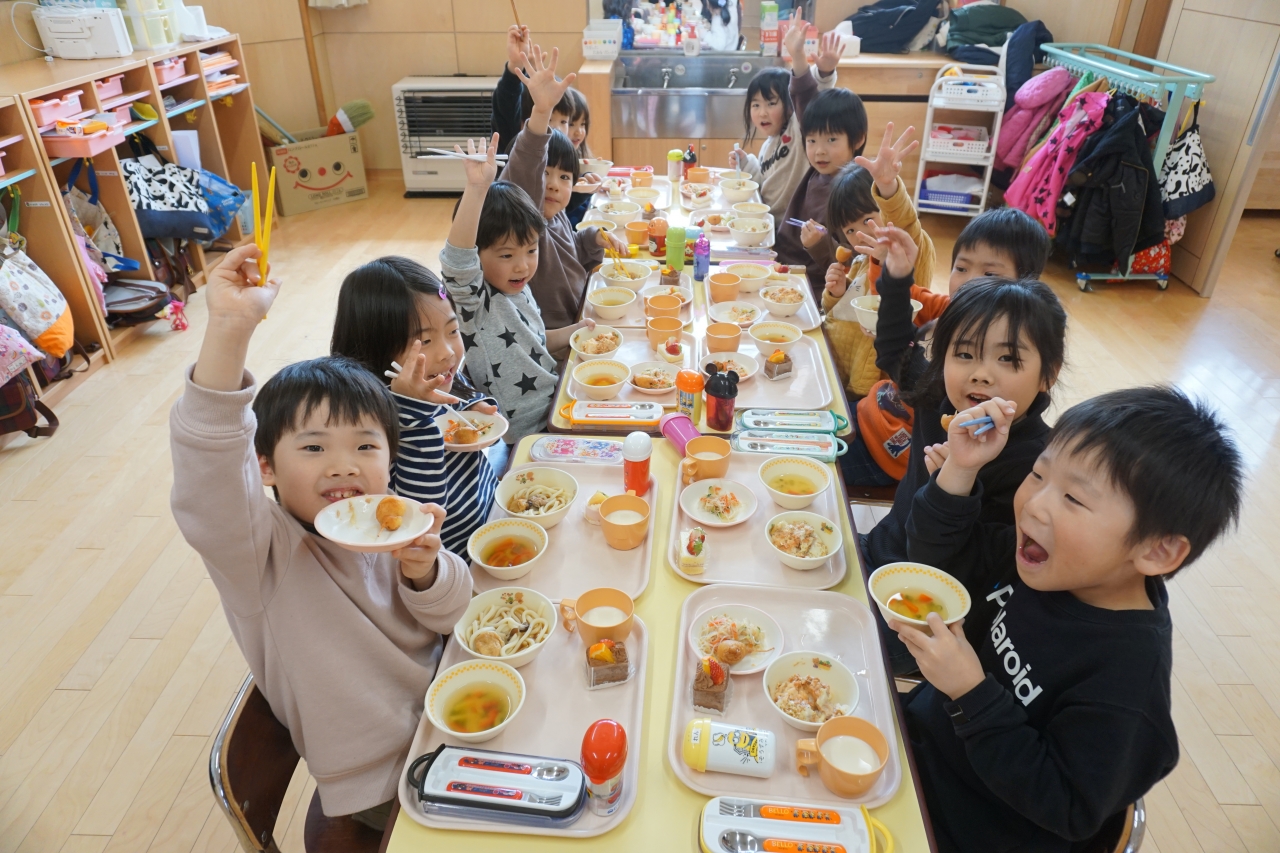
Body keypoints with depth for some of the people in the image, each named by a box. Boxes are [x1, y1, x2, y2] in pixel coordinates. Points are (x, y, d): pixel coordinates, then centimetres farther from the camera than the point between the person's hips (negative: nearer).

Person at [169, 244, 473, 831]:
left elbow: (449, 617, -3)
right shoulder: (264, 551, -24)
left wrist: (424, 573, -27)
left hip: (443, 715, 5)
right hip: (382, 787, -5)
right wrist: (230, 329, -55)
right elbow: (206, 490, -45)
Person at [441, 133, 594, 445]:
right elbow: (457, 260, -42)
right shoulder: (474, 302, -20)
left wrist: (573, 331, 8)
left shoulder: (519, 290, 4)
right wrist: (476, 188, -52)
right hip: (524, 439, -8)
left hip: (556, 403, 8)